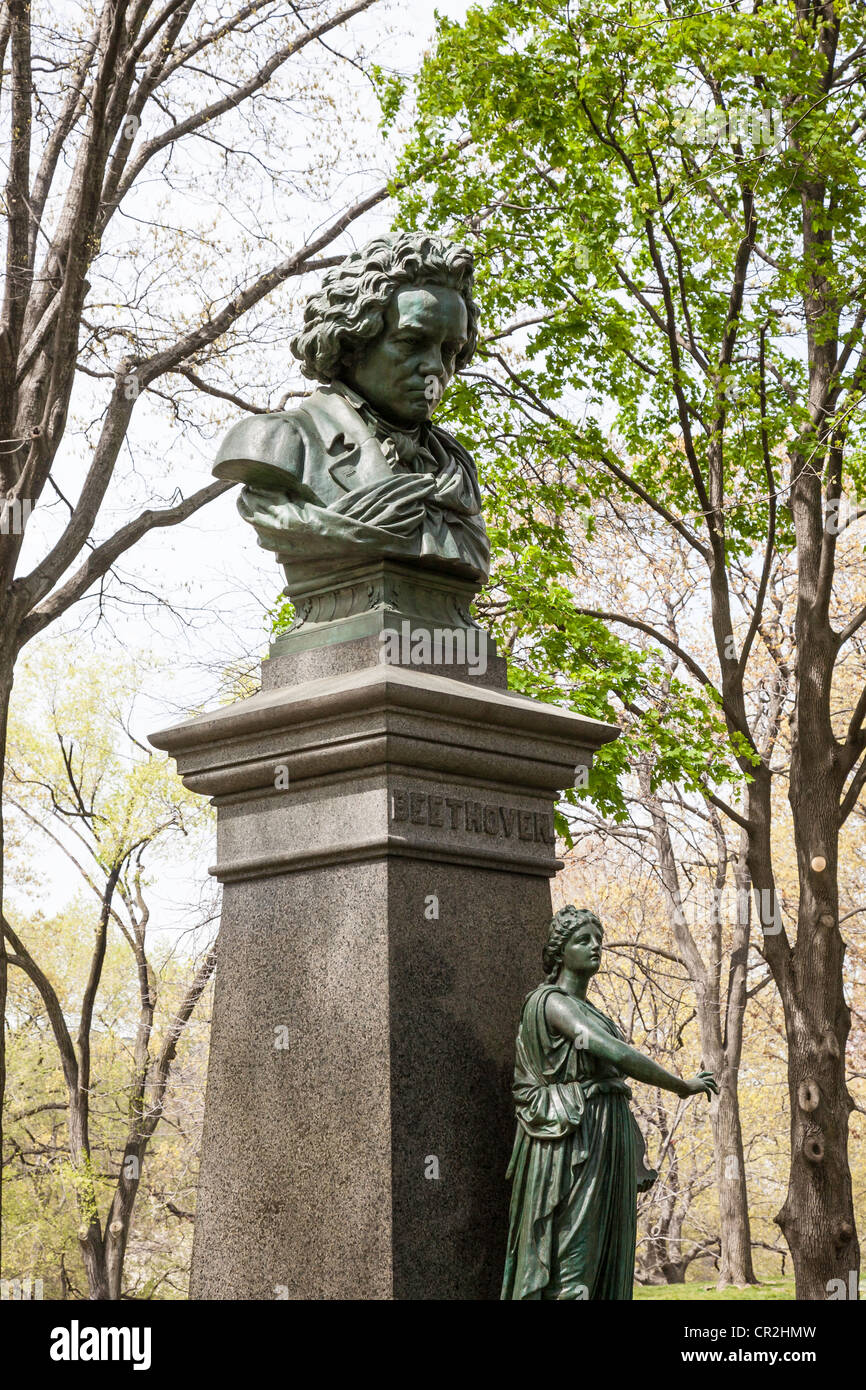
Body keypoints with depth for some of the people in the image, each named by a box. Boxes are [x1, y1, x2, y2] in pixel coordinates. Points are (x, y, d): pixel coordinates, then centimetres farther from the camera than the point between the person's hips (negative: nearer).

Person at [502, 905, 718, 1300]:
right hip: (574, 1141, -9)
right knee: (571, 1254, -11)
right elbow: (616, 1053, -21)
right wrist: (683, 1086, -12)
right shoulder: (552, 1002, -10)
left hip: (605, 1146, 9)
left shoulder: (588, 1011, 21)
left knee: (604, 1255, 6)